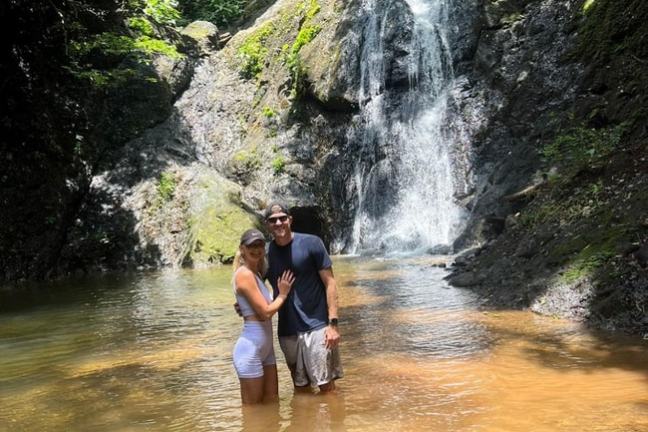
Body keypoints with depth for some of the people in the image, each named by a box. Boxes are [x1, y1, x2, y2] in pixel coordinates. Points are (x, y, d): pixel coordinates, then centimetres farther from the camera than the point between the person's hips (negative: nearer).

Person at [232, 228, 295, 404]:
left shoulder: (255, 273, 12)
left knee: (272, 403, 16)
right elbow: (266, 312, -18)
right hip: (251, 348, -9)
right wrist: (283, 295, -3)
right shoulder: (245, 274, -17)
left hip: (265, 346, 9)